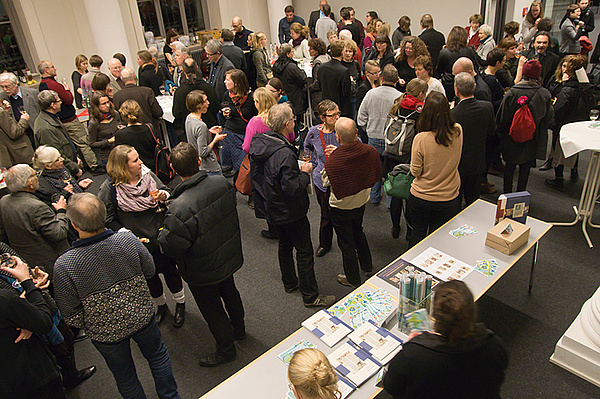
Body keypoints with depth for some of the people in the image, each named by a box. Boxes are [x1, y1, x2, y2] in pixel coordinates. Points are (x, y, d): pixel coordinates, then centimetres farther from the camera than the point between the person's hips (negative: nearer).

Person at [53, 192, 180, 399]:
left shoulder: (64, 265, -28)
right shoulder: (129, 240, -24)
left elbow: (72, 317, -16)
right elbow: (150, 271, -5)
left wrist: (85, 326, 4)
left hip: (105, 333, -1)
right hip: (142, 318, 2)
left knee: (124, 376, 26)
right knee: (157, 355, 30)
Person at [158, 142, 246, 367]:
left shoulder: (179, 208, -36)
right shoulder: (222, 183, -17)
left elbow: (172, 246, -27)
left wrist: (161, 235, -4)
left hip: (202, 272, -6)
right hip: (230, 256, 7)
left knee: (211, 308, 17)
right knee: (229, 291, 31)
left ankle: (226, 349, 38)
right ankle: (238, 328, 56)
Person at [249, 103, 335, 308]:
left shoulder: (258, 143, -4)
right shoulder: (284, 154, -32)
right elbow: (293, 188, -30)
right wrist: (305, 172, -13)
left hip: (271, 207, 9)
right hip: (290, 212, -9)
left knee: (285, 244, 26)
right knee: (304, 251, 6)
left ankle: (289, 282, 44)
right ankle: (310, 296, 19)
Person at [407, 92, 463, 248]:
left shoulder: (421, 139, -24)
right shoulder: (458, 132, -13)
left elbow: (415, 172, -13)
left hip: (421, 197, -2)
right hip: (449, 198, 2)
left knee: (418, 234, 20)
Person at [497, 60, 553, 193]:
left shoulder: (512, 92, -19)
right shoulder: (545, 94, -13)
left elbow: (502, 117, -13)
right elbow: (548, 118, -3)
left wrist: (501, 131, 5)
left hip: (511, 139, -1)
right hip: (533, 140, 1)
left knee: (510, 167, 15)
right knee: (525, 169, 15)